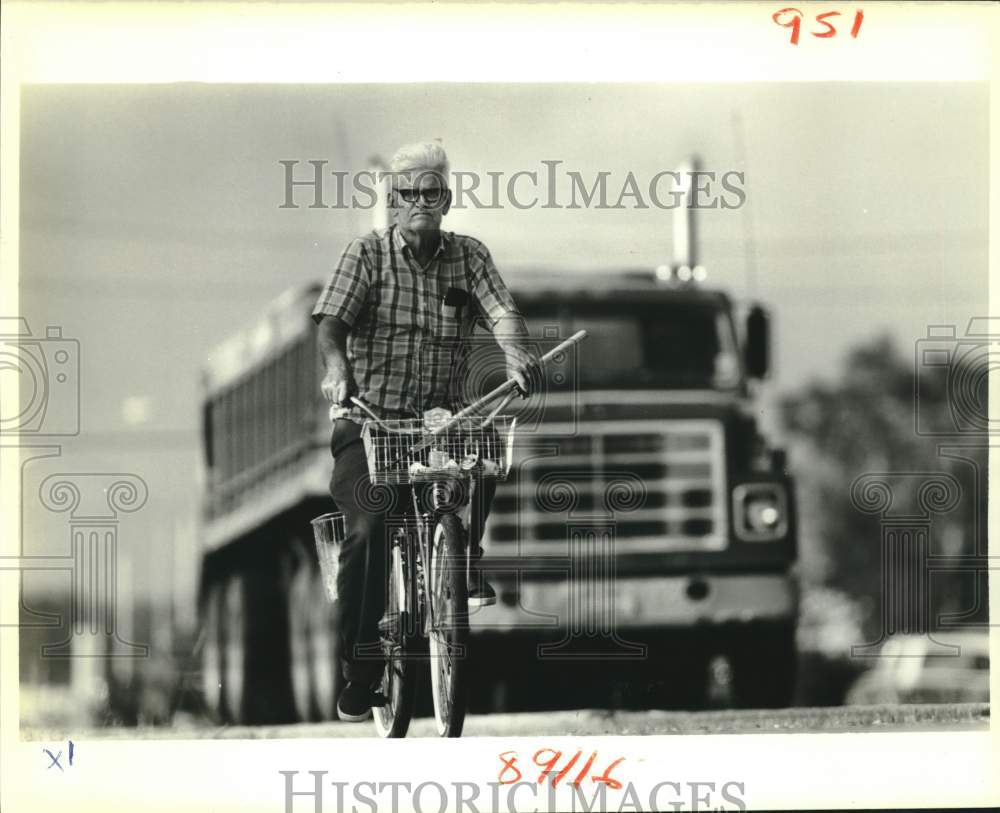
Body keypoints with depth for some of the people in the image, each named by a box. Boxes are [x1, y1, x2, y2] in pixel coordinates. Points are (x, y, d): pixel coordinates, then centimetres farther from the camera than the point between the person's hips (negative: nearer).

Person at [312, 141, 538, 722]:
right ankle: (360, 671, -11)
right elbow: (332, 320, -12)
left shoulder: (468, 257, 8)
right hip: (372, 418, -2)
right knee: (369, 530, -20)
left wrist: (515, 351, -31)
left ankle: (466, 560, -2)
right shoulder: (368, 253, 1)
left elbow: (501, 310, -8)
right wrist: (337, 368, -34)